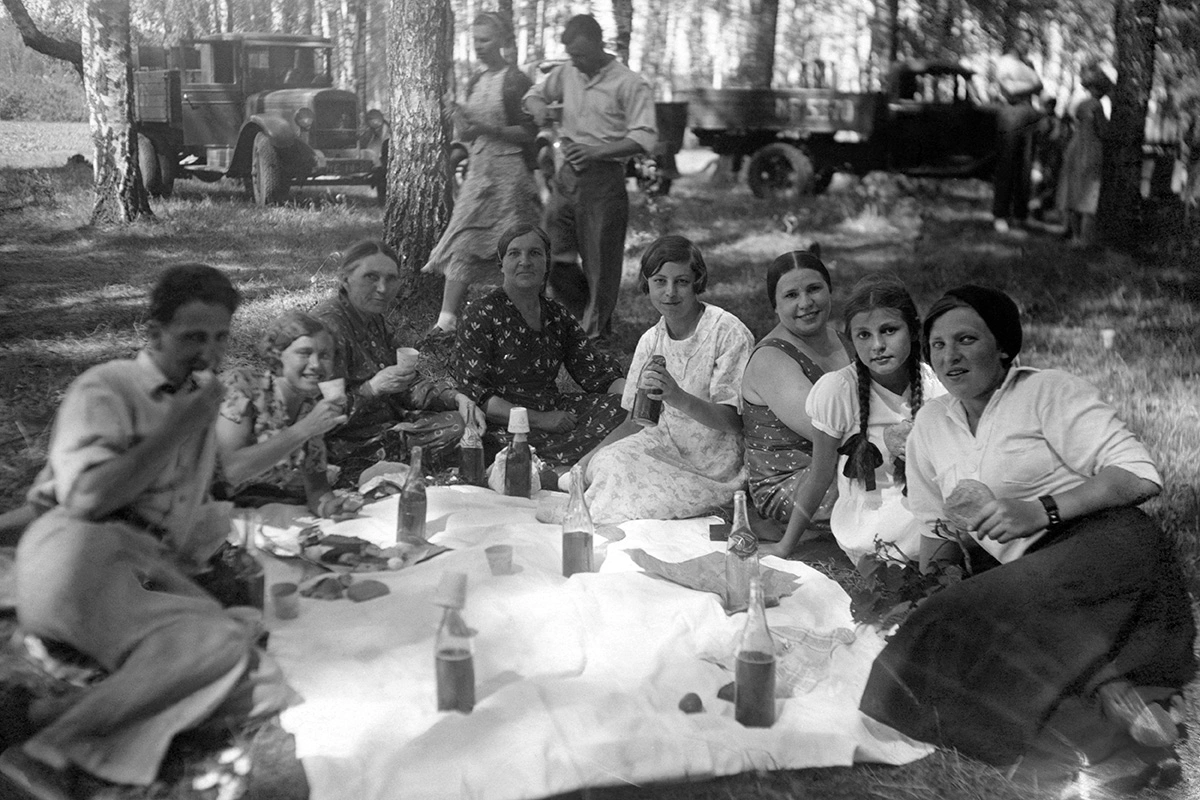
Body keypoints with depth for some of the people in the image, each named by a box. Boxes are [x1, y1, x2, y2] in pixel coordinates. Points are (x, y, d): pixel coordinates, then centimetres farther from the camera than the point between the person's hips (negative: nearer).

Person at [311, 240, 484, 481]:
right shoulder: (328, 326, -20)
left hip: (387, 428, 9)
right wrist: (373, 389, -34)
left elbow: (408, 384, 13)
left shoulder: (374, 320, 9)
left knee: (462, 424, 4)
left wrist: (456, 398, -3)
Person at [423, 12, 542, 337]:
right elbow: (468, 136, 16)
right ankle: (447, 320, -1)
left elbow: (528, 133, -11)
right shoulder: (475, 82, 13)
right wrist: (459, 117, -5)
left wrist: (487, 129, -20)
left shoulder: (516, 81, -6)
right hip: (479, 168, 6)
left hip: (510, 170, -6)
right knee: (462, 243, -1)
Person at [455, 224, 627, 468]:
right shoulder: (480, 315, -3)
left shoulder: (558, 317, 14)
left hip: (555, 412, 6)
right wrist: (539, 420, -18)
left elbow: (595, 370, 10)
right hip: (503, 426, -6)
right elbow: (475, 392, -10)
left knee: (623, 410, -19)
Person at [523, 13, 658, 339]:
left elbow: (645, 137, -15)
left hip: (604, 179, -6)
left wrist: (597, 151, -25)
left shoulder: (629, 84, -8)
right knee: (552, 255, 5)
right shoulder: (566, 73, 9)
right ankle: (586, 311, 26)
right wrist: (538, 106, -1)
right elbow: (535, 93, 25)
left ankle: (595, 332, 15)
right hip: (567, 175, 6)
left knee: (600, 261, 1)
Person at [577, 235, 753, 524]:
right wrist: (583, 463, -6)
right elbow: (635, 422, 8)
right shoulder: (650, 340, 5)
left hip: (714, 473, -5)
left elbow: (735, 422, -18)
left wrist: (678, 397, -36)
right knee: (607, 463, -23)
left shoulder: (728, 334, -13)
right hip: (664, 445, 5)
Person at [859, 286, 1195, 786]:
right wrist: (926, 578, 5)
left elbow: (1138, 474, -8)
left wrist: (1041, 510, -18)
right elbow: (938, 526, 24)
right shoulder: (931, 422, 19)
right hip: (1024, 577, 6)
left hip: (1101, 544, -6)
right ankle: (1110, 700, -27)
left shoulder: (1047, 391, 1)